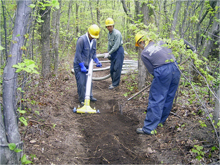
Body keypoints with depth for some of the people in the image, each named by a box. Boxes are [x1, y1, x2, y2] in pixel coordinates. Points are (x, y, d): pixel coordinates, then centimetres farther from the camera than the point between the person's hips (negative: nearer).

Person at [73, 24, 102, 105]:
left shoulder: (94, 41, 6)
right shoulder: (81, 39, -19)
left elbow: (94, 53, 17)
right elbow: (78, 54, -19)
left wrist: (97, 61, 0)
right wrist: (82, 66, -19)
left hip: (87, 65, 7)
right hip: (79, 65, -7)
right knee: (81, 83, -5)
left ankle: (89, 96, 29)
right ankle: (82, 99, 8)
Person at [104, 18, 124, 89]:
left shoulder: (117, 33, -19)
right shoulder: (109, 33, 8)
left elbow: (116, 46, -22)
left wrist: (109, 53, -18)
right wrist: (108, 53, 12)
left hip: (119, 50, -9)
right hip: (113, 51, 9)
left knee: (117, 68, -7)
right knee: (112, 68, 11)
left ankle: (115, 83, 0)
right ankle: (114, 82, 23)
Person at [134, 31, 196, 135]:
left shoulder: (144, 53, 4)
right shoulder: (160, 43, 18)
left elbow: (151, 70, 3)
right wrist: (190, 46, 34)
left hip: (162, 72, -6)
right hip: (175, 69, 6)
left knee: (155, 100, -3)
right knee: (169, 97, 18)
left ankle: (148, 128, -1)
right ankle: (161, 120, 33)